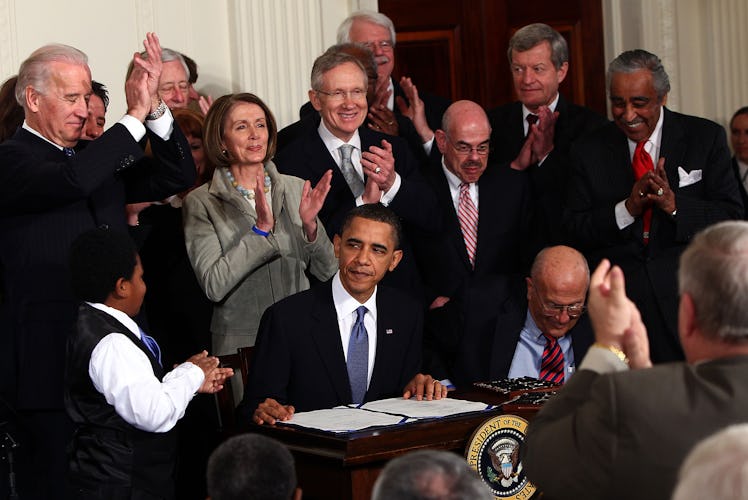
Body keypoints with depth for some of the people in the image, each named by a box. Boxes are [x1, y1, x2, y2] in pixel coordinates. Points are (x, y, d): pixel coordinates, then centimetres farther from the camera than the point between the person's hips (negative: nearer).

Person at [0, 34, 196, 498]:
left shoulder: (98, 155, 16)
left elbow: (177, 177, 13)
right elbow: (72, 180, -27)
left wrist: (155, 108, -2)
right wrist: (134, 117, -20)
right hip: (51, 354, -7)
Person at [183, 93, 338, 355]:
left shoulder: (295, 188, 9)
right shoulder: (201, 203, -1)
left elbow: (326, 272, 8)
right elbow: (213, 285, -11)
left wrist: (310, 224, -8)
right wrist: (260, 229, -16)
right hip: (240, 342, -3)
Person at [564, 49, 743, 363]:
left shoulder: (707, 138, 3)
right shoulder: (588, 151, 7)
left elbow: (733, 218, -2)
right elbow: (574, 232, 1)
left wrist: (676, 205, -18)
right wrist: (626, 209, -14)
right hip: (616, 307, 1)